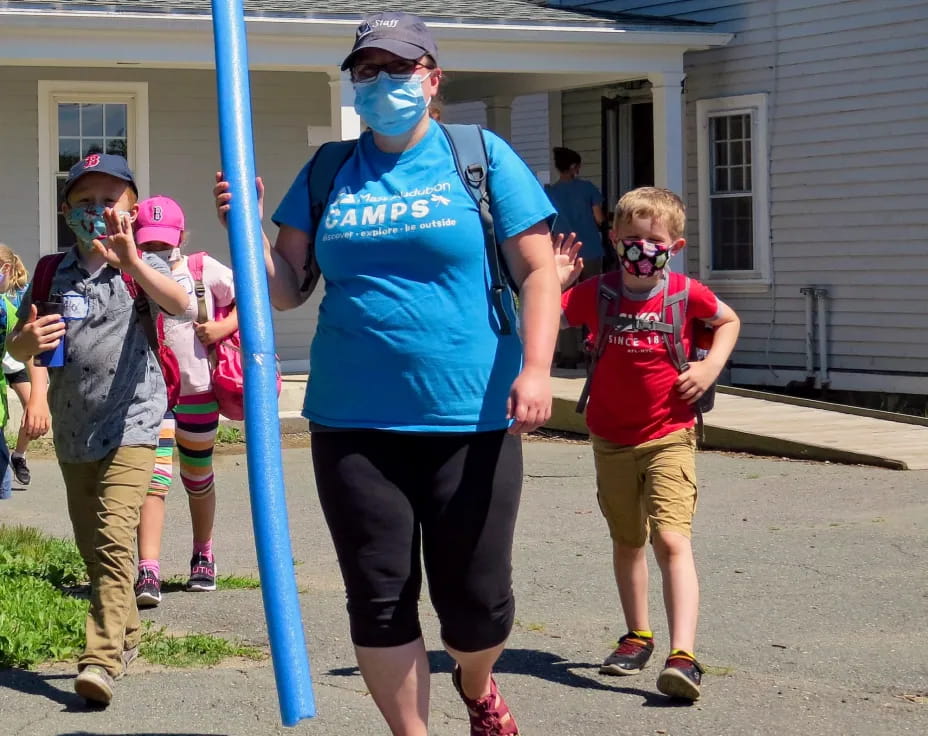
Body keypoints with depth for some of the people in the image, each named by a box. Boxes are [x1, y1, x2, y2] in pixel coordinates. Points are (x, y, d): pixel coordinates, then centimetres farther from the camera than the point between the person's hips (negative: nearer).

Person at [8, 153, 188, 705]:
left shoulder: (138, 268, -6)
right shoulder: (53, 275, 5)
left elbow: (180, 304, -28)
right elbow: (18, 348, 11)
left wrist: (130, 260, -43)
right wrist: (28, 340, -14)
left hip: (132, 425, -6)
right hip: (74, 431, 6)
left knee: (113, 535, -19)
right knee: (91, 543, 16)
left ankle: (103, 658, -22)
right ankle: (126, 634, 35)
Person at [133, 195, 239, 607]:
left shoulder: (204, 271, -4)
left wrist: (225, 327, -13)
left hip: (198, 391, 1)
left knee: (198, 479, 18)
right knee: (153, 480, -16)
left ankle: (203, 559, 38)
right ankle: (149, 573, -22)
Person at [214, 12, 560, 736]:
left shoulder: (483, 157, 2)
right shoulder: (327, 173, 10)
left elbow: (538, 271, -1)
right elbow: (286, 288, 10)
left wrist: (536, 368, -14)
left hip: (471, 419, -2)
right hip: (353, 423, 2)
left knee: (477, 603, 5)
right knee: (380, 603, 4)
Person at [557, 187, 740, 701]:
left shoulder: (686, 293, -8)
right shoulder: (596, 293, -5)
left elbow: (728, 320, 12)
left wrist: (712, 366, -4)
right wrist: (553, 282, -24)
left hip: (669, 437, -3)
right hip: (611, 440, 3)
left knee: (671, 540, -18)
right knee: (627, 541, 17)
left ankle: (683, 656, -25)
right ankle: (638, 636, 35)